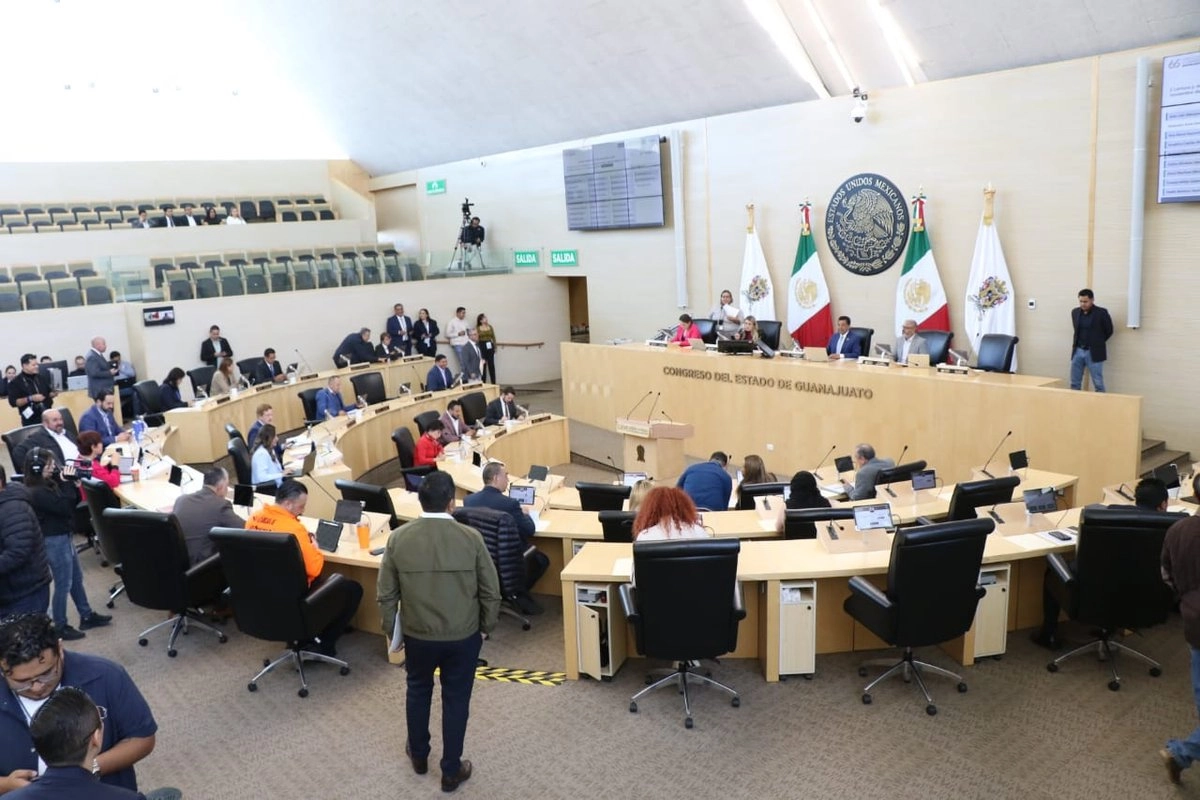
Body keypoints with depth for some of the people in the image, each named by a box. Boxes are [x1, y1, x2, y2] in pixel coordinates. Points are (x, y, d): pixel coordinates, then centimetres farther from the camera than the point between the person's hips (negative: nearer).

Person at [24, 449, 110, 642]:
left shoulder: (49, 484, 4)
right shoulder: (37, 493, -23)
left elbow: (74, 501, 9)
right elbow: (65, 507, -26)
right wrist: (66, 482, -21)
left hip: (63, 536, 10)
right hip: (54, 541, -10)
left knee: (76, 578, 20)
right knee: (63, 584, 2)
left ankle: (87, 616, 33)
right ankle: (60, 627, 15)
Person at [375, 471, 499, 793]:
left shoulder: (398, 538, -12)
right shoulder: (470, 538, -16)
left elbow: (386, 594, -4)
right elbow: (491, 591, -8)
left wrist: (390, 630, 11)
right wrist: (486, 626, 8)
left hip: (417, 635, 2)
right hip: (463, 636, -2)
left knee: (418, 691, 25)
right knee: (456, 700, 14)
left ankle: (418, 756, 44)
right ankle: (451, 771, 27)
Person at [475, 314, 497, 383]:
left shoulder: (490, 327, 8)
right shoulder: (477, 328, -1)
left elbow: (493, 337, 11)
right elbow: (476, 339, -1)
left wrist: (495, 346, 8)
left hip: (490, 346, 3)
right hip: (482, 346, -3)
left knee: (491, 364, 2)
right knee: (483, 365, 0)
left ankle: (493, 383, 5)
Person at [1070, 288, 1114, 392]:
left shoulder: (1101, 312, -8)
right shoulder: (1075, 312, 6)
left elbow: (1109, 331, 2)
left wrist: (1097, 343, 8)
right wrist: (1077, 343, 12)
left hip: (1094, 353, -4)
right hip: (1078, 351, 5)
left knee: (1098, 385, -1)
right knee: (1074, 384, 7)